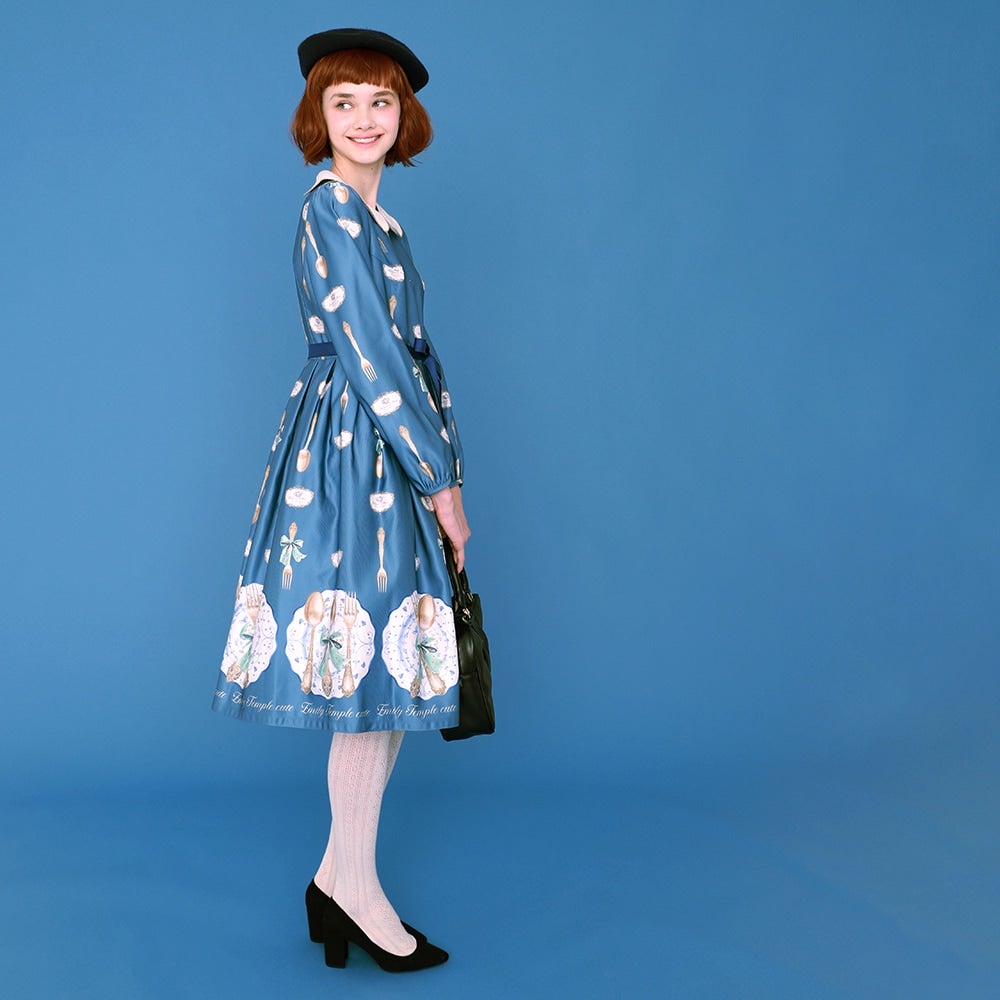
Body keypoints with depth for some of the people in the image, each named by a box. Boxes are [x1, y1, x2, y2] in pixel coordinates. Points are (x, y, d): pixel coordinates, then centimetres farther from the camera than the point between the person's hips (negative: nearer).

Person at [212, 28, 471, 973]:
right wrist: (439, 480, -13)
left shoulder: (375, 218, 18)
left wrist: (445, 469, 11)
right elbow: (370, 358, -16)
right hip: (348, 457, -9)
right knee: (371, 671, -4)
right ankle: (355, 887, 10)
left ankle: (339, 875, 20)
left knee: (390, 674, 10)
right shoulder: (331, 208, -10)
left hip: (385, 459, 9)